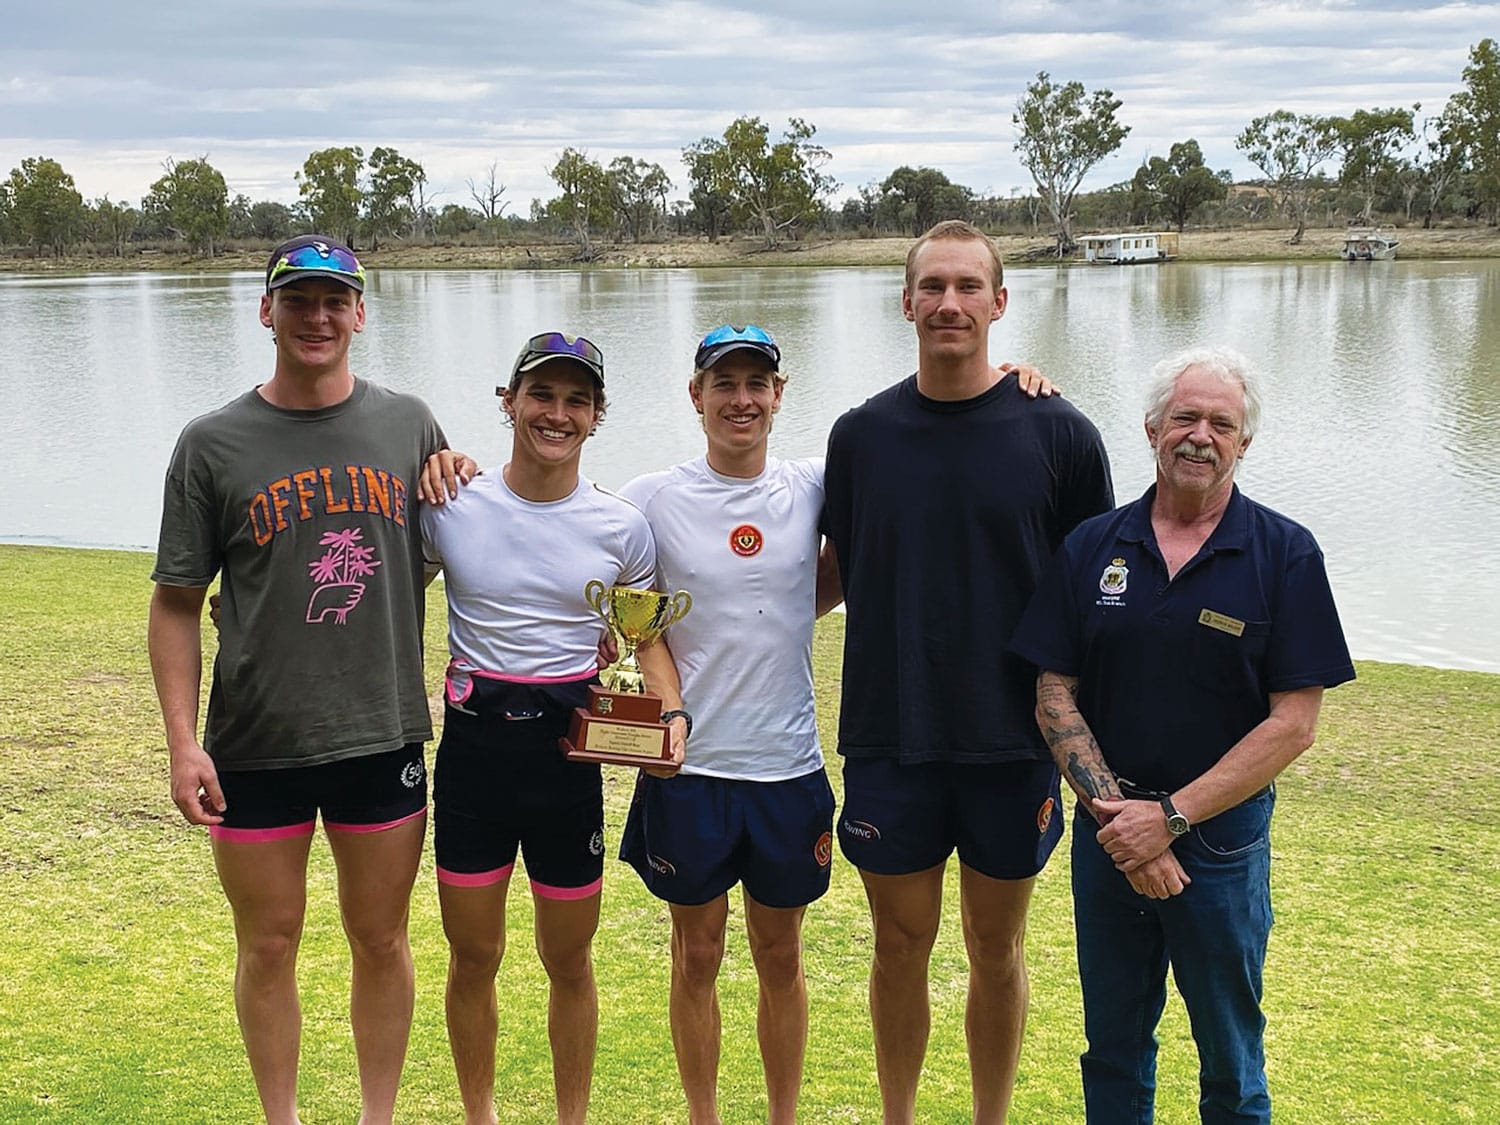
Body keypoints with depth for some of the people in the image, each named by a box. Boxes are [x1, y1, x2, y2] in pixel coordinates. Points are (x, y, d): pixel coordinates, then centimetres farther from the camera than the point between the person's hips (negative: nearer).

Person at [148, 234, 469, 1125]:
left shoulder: (410, 425, 3)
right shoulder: (214, 444, -2)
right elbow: (177, 603, 0)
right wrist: (183, 742, -8)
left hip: (384, 738, 1)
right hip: (255, 748, -1)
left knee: (381, 939, 13)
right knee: (269, 945, 11)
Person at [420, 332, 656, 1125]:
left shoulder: (622, 527, -2)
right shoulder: (449, 509, -4)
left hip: (570, 755, 0)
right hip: (473, 748, 0)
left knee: (568, 961, 13)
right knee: (473, 957, 12)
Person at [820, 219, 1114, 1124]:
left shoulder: (1059, 435, -5)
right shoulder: (862, 435, 1)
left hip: (1015, 744, -1)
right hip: (891, 743, 1)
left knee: (997, 947, 13)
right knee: (902, 944, 12)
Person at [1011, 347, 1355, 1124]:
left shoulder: (1285, 555, -6)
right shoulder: (1092, 548, 2)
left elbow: (1293, 724, -10)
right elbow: (1055, 697, 0)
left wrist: (1172, 816, -15)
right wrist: (1114, 811, -13)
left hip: (1222, 839, -2)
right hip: (1108, 832, 2)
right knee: (1112, 1051, 16)